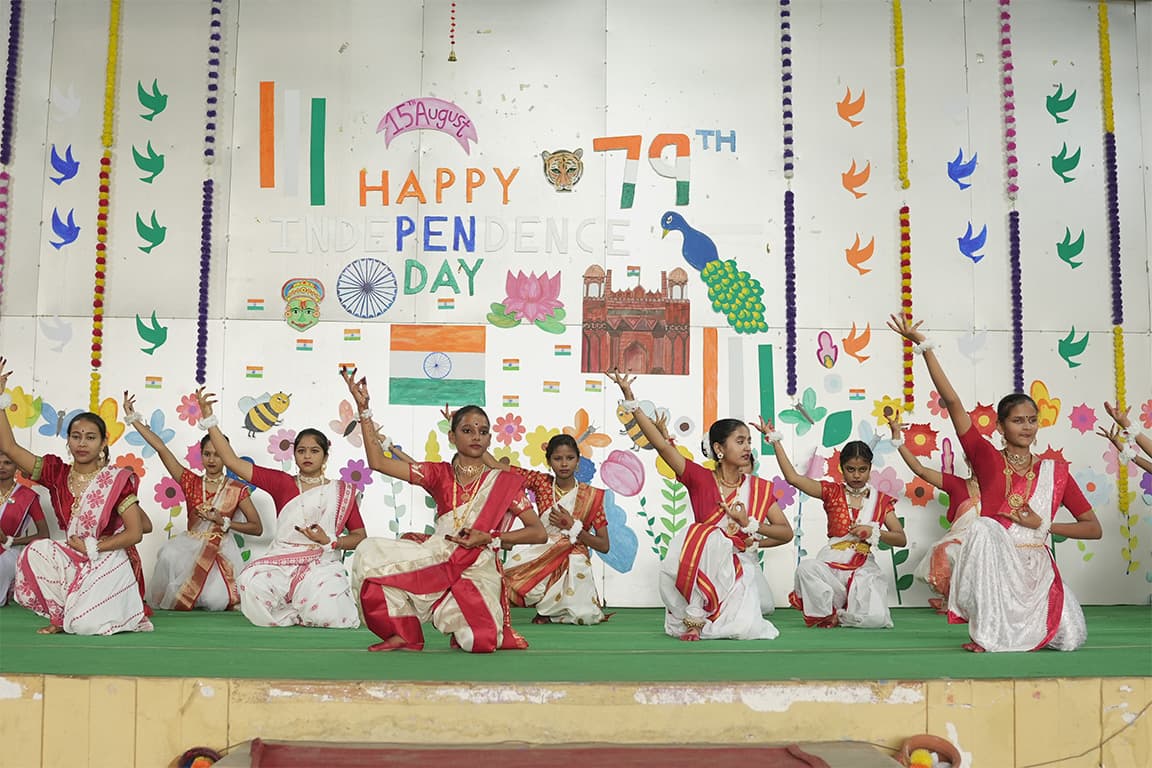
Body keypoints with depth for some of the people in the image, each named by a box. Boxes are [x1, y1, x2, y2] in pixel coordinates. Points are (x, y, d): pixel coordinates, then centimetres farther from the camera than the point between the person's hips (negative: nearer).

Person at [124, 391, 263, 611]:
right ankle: (171, 599, -5)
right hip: (190, 544, 2)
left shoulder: (237, 489, 0)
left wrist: (223, 521, -12)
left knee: (215, 602, -27)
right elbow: (161, 449, -1)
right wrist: (132, 418, -4)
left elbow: (257, 528, 0)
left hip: (220, 550, -2)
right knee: (169, 555, -35)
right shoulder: (191, 482, 5)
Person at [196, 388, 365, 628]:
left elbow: (360, 536, 10)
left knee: (325, 613, -29)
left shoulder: (342, 491, 10)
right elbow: (233, 462, 5)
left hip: (322, 565, 0)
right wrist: (208, 419, 0)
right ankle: (295, 613, -2)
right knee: (251, 581, -33)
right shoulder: (282, 483, 10)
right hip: (282, 562, 1)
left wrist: (330, 542, -8)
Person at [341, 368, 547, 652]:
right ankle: (404, 634, -9)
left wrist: (490, 538, -12)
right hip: (438, 560, 2)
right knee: (371, 552, -19)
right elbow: (378, 462, 2)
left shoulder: (504, 482, 5)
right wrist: (363, 408, -5)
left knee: (479, 643, -26)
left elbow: (539, 533, 0)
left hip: (477, 571, -2)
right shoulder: (440, 474, 10)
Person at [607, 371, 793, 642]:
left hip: (740, 569, 2)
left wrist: (750, 525, -15)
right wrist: (629, 398, -22)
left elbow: (787, 533, 2)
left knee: (745, 629, -24)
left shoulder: (759, 488, 2)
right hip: (702, 567, -2)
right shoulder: (700, 479, -5)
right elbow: (661, 445, -15)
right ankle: (694, 615, -12)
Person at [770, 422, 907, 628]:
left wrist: (873, 531, -9)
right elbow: (793, 478, -4)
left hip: (863, 568, 1)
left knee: (875, 618, -26)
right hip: (831, 563, -1)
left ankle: (836, 613, 8)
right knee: (806, 568, -37)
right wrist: (775, 440, -6)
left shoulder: (881, 500, 11)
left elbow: (902, 539, 9)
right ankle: (827, 614, -7)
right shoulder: (832, 492, 8)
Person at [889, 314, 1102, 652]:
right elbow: (951, 401, -8)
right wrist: (923, 346, -14)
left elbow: (1094, 528, 9)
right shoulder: (988, 459, 1)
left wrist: (1043, 525, -7)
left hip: (1037, 568, 3)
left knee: (1070, 638, -20)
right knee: (984, 527, -35)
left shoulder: (1056, 471, 8)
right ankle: (987, 633, -24)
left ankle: (1022, 625, 18)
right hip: (994, 566, -3)